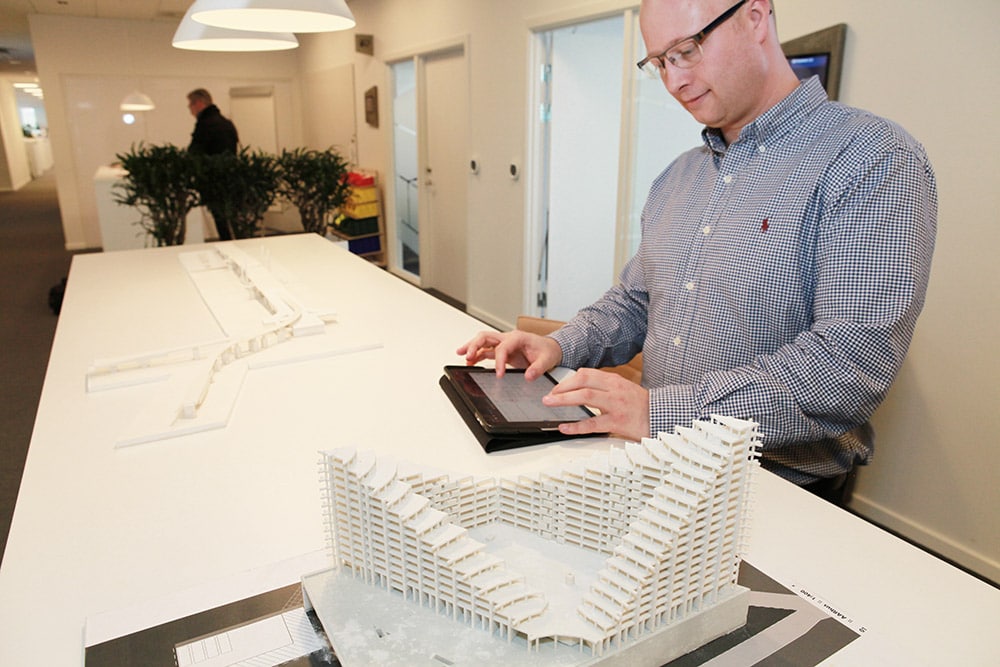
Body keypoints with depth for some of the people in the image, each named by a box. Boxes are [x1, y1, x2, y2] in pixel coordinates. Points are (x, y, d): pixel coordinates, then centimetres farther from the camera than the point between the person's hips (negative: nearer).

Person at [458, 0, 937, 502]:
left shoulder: (876, 161, -12)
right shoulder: (677, 177, 13)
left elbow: (853, 359, -23)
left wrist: (662, 410, -27)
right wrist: (562, 346, 0)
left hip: (777, 490, -6)